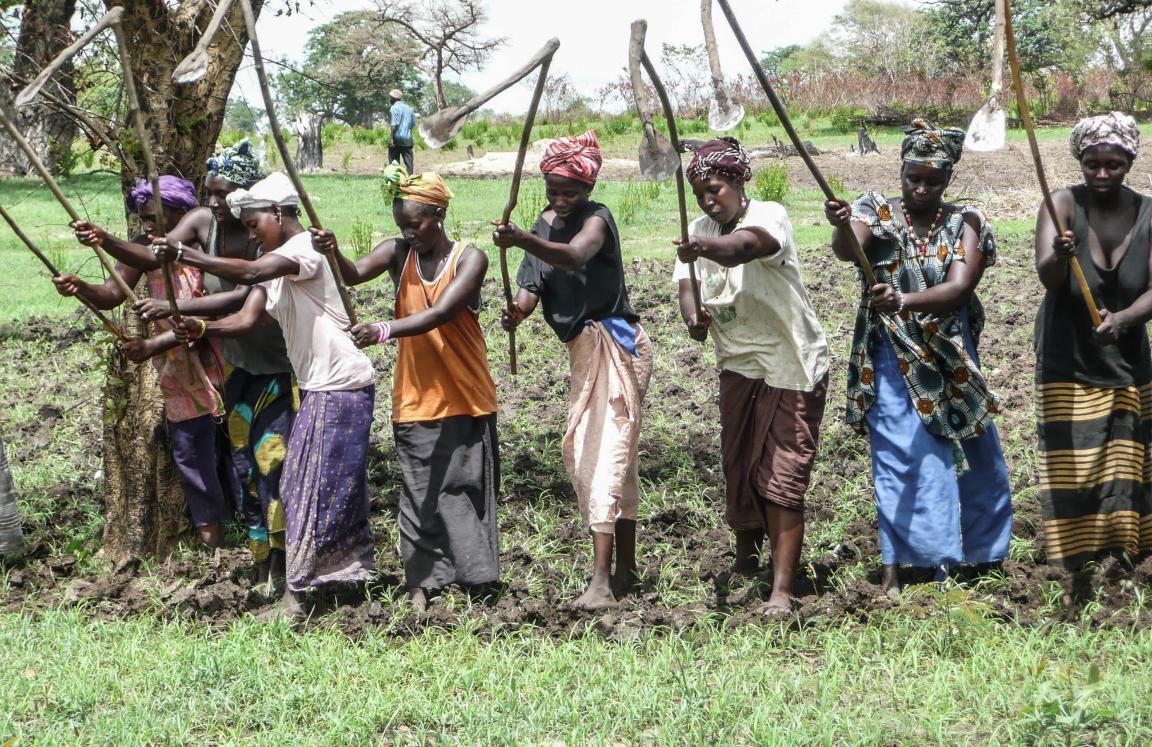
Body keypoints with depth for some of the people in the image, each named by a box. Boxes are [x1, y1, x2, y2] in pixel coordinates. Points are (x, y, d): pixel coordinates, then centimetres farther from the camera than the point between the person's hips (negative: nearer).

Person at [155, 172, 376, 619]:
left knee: (313, 488, -8)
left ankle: (294, 598, -7)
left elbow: (248, 273, -32)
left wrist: (183, 255, -32)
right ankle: (351, 571, 24)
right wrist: (201, 329, -17)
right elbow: (246, 320, 1)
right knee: (336, 486, 15)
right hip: (318, 387, 10)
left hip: (340, 386, -10)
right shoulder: (273, 264, 13)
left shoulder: (305, 248, -16)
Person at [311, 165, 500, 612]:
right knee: (420, 491, 3)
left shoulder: (470, 260, -10)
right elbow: (353, 275, -19)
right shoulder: (397, 253, -1)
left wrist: (384, 331, -37)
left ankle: (476, 576, 16)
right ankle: (421, 581, 7)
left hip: (466, 398, -2)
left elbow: (441, 314, -24)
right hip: (415, 400, 2)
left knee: (466, 487, 6)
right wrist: (332, 253, -41)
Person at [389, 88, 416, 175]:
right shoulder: (409, 108, 12)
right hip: (408, 139, 5)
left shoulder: (394, 108, -8)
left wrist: (392, 139, -17)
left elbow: (394, 125, -16)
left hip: (397, 138, -5)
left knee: (393, 161, 2)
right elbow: (413, 123, 12)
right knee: (409, 160, 4)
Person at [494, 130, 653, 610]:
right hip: (584, 349, 9)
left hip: (615, 345, -9)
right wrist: (518, 309, -24)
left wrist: (523, 242, -53)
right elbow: (533, 285, -1)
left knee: (607, 456, -16)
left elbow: (575, 256, -36)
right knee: (582, 455, 13)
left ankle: (602, 580, -22)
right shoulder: (545, 224, 9)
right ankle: (625, 568, 22)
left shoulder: (597, 218, -14)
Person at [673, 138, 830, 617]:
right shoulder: (699, 232, 4)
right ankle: (746, 557, 38)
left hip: (791, 366, -7)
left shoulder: (768, 216, -18)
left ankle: (781, 591, -14)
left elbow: (742, 247, -42)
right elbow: (687, 285, -9)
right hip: (739, 364, 7)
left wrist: (706, 248, -63)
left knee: (782, 477, -11)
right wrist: (694, 317, -32)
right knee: (738, 466, 15)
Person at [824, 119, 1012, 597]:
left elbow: (958, 289, -18)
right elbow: (848, 250, -27)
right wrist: (841, 226, -51)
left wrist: (906, 300, -36)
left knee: (975, 457, 13)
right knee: (904, 459, -8)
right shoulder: (877, 213, -4)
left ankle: (979, 552, 34)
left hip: (952, 361, 3)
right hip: (893, 362, -3)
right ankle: (894, 569, -3)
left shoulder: (965, 224, -2)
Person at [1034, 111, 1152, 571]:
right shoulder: (1064, 205, -13)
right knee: (1071, 465, -5)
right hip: (1068, 365, -3)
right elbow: (1046, 277, -27)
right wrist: (1059, 255, -50)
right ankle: (1073, 565, 3)